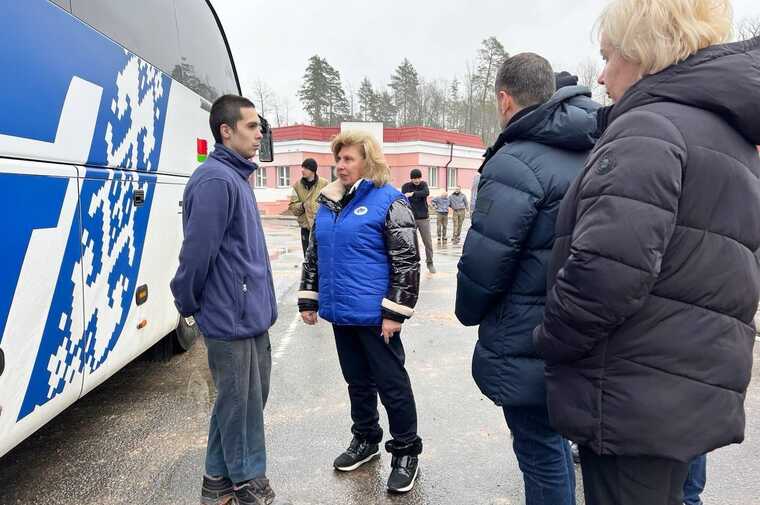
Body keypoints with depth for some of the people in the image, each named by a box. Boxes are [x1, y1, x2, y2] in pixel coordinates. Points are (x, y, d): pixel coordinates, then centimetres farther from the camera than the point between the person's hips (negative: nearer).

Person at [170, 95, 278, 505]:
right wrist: (188, 306, -7)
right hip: (232, 317, -9)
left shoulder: (236, 176, 13)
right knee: (241, 402, 6)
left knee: (249, 396, 19)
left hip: (250, 314, 10)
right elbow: (197, 252, -21)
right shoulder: (215, 180, -19)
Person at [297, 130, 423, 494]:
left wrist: (394, 312, -17)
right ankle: (365, 439, 37)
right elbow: (314, 254, 17)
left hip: (374, 314, -6)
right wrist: (308, 300, 14)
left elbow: (407, 261, -14)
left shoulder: (389, 201, -10)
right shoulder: (329, 202, 11)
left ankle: (406, 452, 21)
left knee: (391, 383, 5)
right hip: (341, 312, 7)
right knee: (357, 380, 19)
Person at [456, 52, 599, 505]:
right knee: (553, 438, 25)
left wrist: (469, 313, -1)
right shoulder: (594, 151, 7)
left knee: (540, 452, 8)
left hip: (527, 342, -8)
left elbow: (483, 260, -20)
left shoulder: (516, 162, -20)